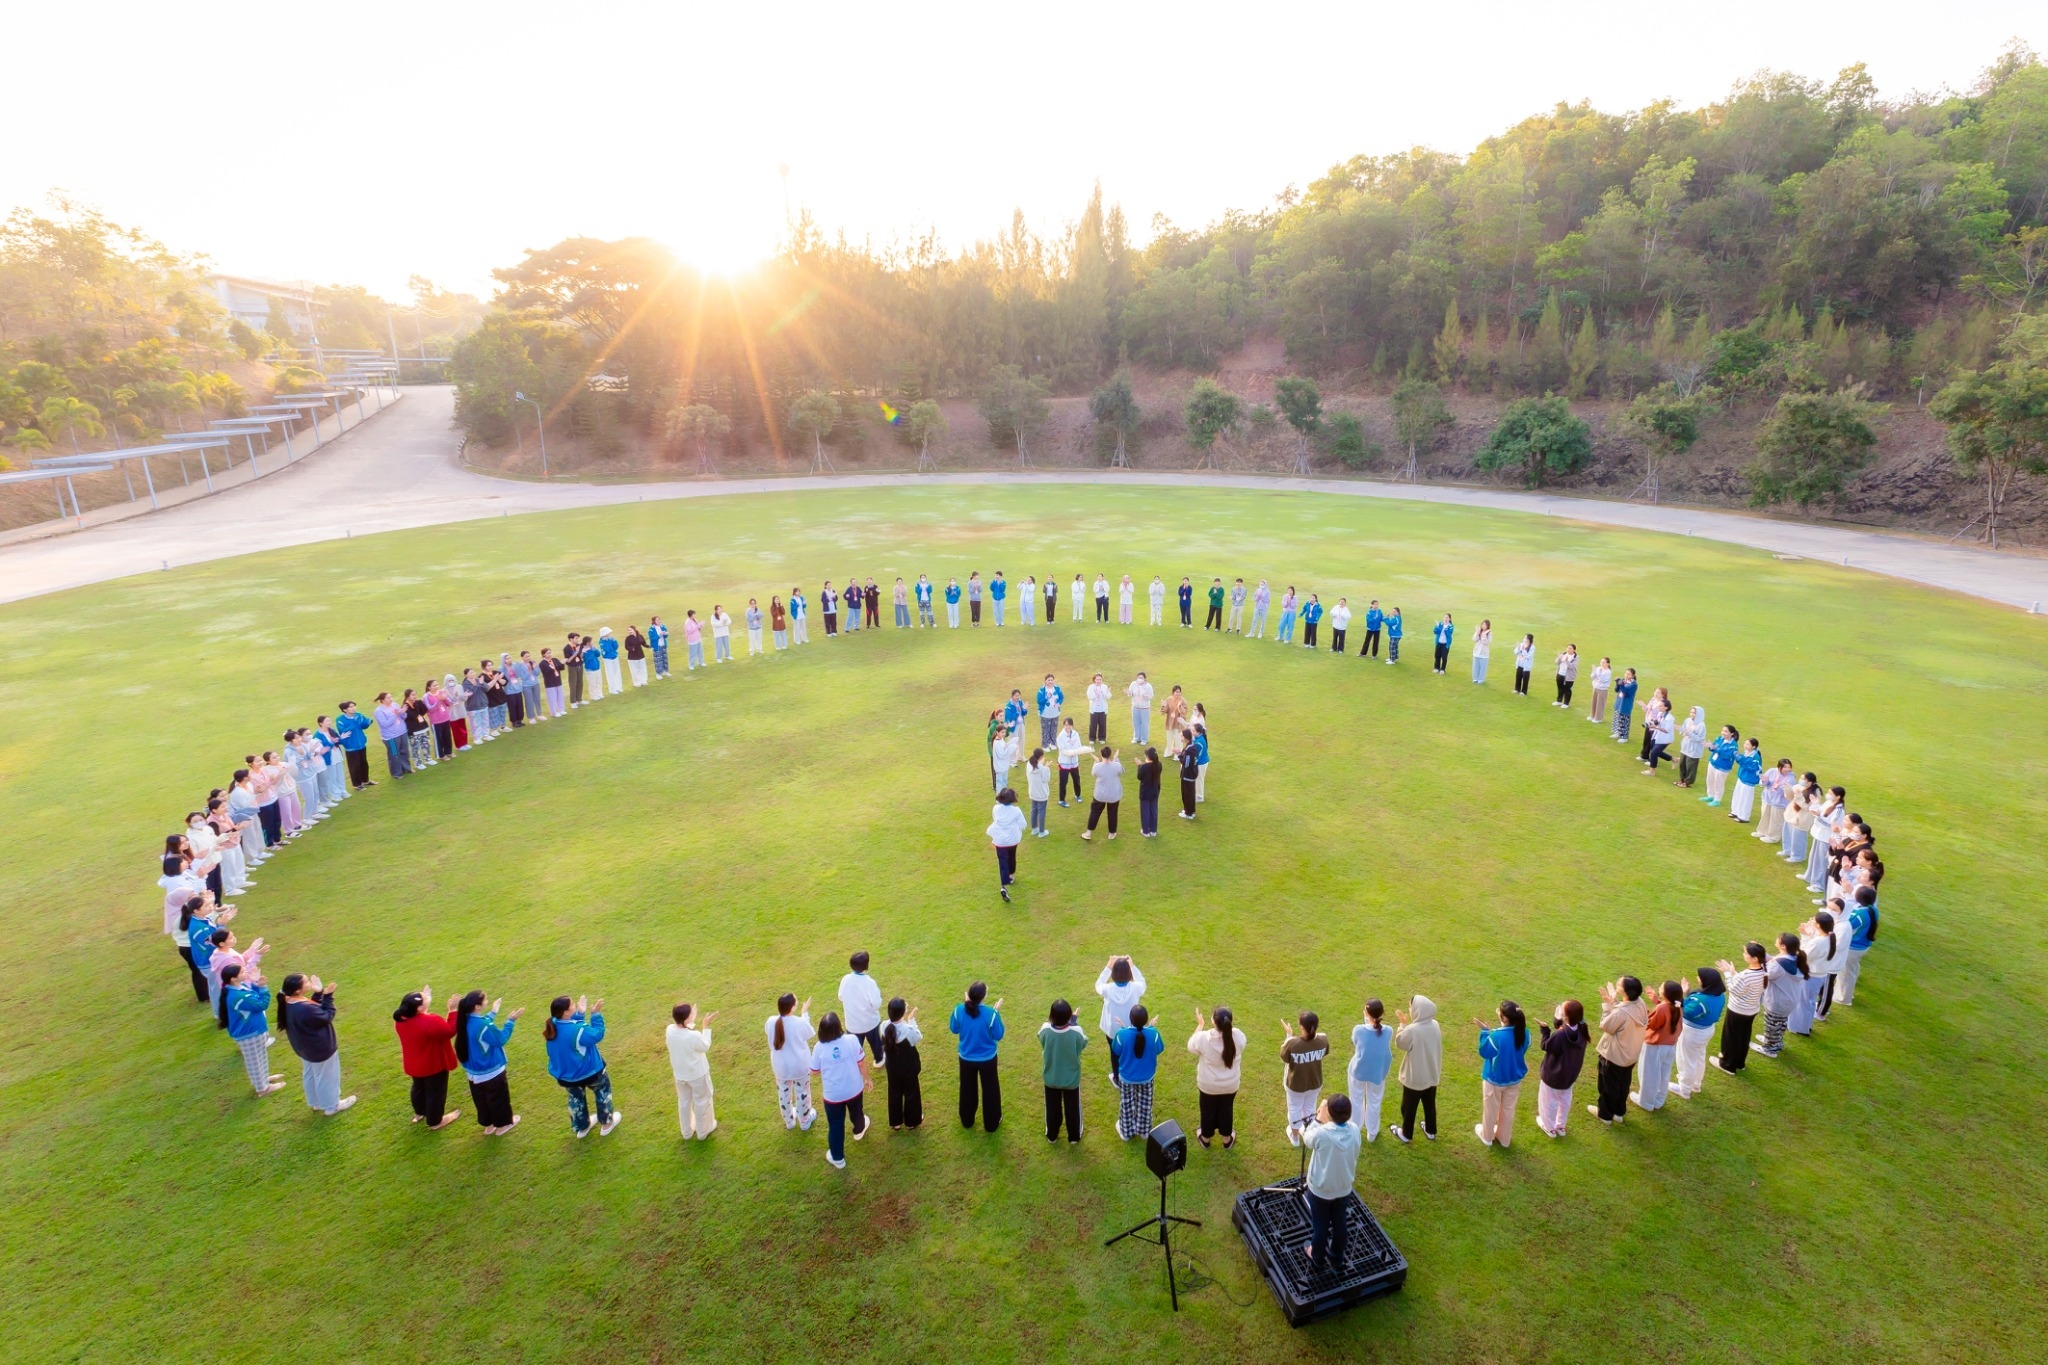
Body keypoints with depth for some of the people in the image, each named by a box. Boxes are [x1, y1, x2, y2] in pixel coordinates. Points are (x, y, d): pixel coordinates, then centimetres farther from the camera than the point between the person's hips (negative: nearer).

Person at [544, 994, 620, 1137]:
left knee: (576, 1098, 30)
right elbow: (597, 1035, -22)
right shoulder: (578, 1030, -36)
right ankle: (606, 1123, 35)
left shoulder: (554, 1025, -14)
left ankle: (581, 1128, 47)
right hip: (589, 1072, -6)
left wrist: (580, 1014, -4)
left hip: (565, 1075, 6)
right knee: (603, 1090, 23)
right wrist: (596, 1015, -18)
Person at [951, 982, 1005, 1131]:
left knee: (967, 1090, 25)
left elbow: (954, 1029, -2)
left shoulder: (959, 1010, -21)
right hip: (987, 1059, -2)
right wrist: (997, 1012, -9)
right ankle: (991, 1123, 36)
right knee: (990, 1090, 20)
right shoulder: (990, 1013, -29)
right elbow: (998, 1036, -14)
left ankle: (966, 1121, 44)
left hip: (966, 1059, 3)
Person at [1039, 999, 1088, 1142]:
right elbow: (1084, 1043, -8)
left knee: (1052, 1108, 25)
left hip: (1051, 1078, 1)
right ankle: (1074, 1136, 42)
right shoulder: (1076, 1031, -31)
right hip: (1072, 1078, -1)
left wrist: (1050, 1021, -3)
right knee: (1072, 1108, 24)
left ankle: (1051, 1135, 45)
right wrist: (1073, 1022, -4)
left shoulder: (1045, 1029, -27)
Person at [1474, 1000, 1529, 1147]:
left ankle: (1487, 1136, 42)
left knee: (1490, 1109, 20)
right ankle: (1504, 1138, 45)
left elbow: (1484, 1052, -18)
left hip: (1494, 1080, -5)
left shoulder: (1496, 1036, -35)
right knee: (1508, 1109, 26)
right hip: (1514, 1079, 5)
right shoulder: (1524, 1033, -18)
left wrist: (1484, 1031, -14)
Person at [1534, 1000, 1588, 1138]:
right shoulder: (1581, 1029, -18)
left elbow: (1546, 1046, -21)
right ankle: (1561, 1126, 47)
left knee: (1548, 1101, 19)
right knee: (1564, 1100, 28)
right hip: (1569, 1074, 6)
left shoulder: (1559, 1035, -38)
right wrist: (1558, 1022, -11)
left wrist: (1545, 1030, -14)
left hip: (1553, 1075, -6)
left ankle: (1550, 1127, 38)